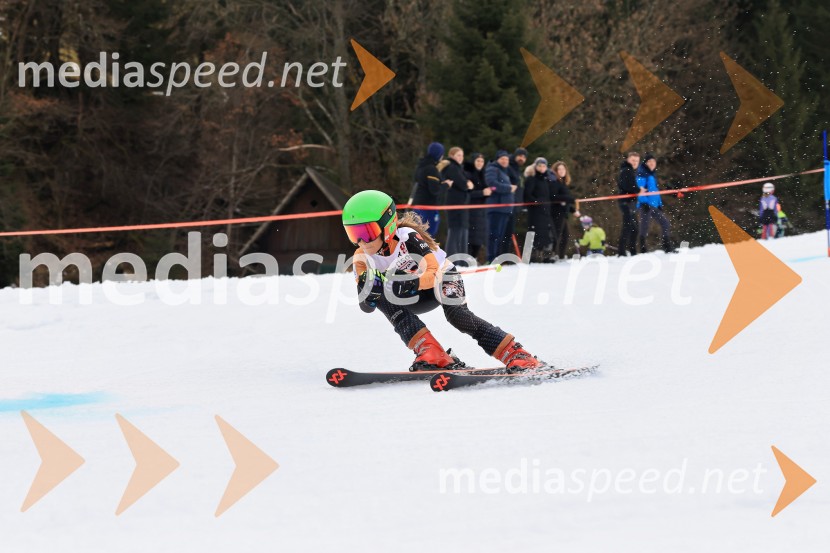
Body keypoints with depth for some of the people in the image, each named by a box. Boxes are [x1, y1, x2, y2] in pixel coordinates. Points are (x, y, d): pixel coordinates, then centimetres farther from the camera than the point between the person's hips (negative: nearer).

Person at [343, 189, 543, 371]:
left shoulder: (408, 238, -29)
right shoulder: (363, 259, -16)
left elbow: (434, 273, -37)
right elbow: (366, 307, -17)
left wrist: (411, 284, -56)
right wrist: (367, 291, -40)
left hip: (443, 278, -5)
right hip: (419, 298, 5)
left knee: (456, 315, -33)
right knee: (382, 299, -25)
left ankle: (517, 355, -30)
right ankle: (432, 354, -31)